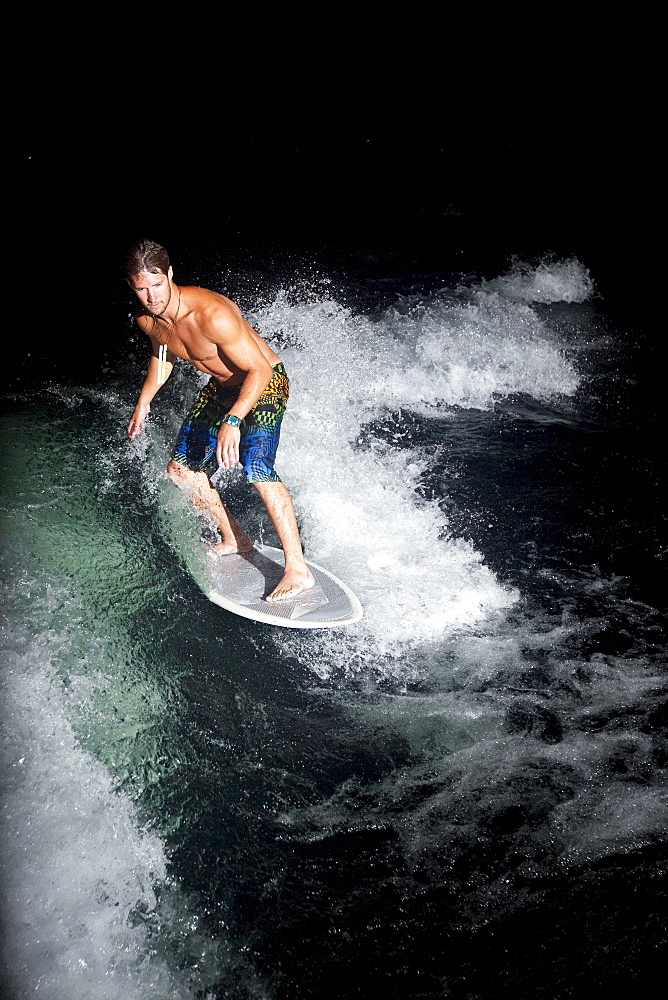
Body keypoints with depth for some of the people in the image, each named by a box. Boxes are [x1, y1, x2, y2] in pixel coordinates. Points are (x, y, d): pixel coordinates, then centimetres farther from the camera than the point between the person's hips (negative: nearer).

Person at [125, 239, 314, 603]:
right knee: (181, 470, 10)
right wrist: (144, 401, 20)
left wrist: (232, 421, -45)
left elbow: (259, 369, -33)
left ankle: (298, 570, -24)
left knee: (256, 466, -29)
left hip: (264, 382, -8)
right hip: (220, 387, 9)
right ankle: (234, 539, 28)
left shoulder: (211, 314, -34)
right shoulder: (147, 320, -9)